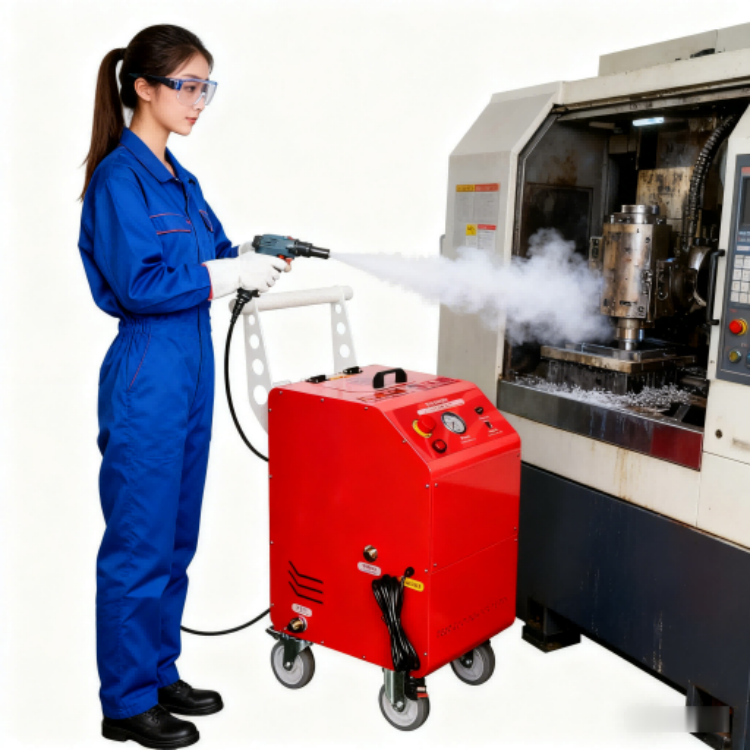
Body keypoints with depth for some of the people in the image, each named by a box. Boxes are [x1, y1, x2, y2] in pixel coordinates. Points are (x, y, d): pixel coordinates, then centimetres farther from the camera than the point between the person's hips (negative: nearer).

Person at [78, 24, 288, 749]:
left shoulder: (178, 178, 15)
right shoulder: (119, 176, -12)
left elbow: (214, 247, 16)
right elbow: (140, 283, -19)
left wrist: (252, 252, -4)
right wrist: (227, 272, -15)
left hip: (191, 365, 9)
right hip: (147, 371, -9)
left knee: (177, 536, 16)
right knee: (140, 542, 2)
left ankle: (159, 673, 32)